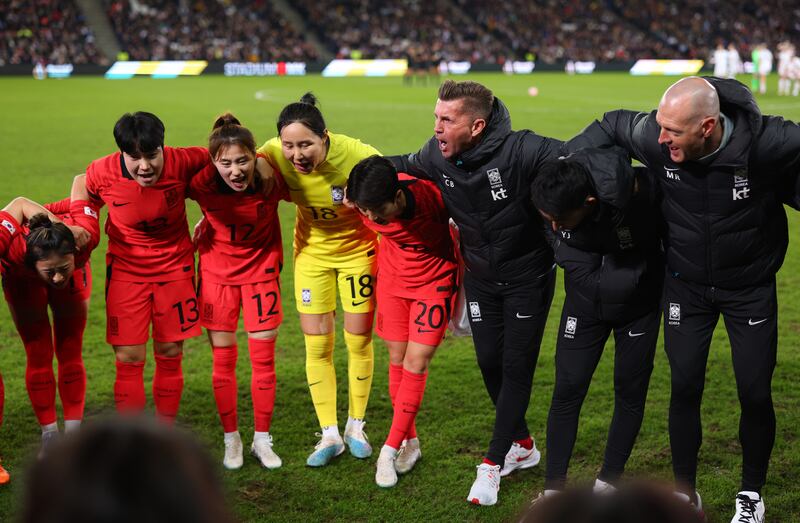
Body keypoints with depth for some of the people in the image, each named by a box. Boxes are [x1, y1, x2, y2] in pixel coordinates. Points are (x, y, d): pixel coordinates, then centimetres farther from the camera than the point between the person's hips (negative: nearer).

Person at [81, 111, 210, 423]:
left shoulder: (182, 162, -21)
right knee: (128, 359, -4)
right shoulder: (102, 173, -19)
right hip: (126, 269, 0)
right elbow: (86, 193, 4)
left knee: (170, 355, 8)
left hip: (175, 266, 1)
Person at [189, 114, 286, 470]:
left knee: (263, 358, 4)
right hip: (217, 271, 0)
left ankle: (262, 440, 20)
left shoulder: (271, 177, -24)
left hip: (261, 269, 0)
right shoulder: (201, 182, -25)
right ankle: (231, 441, 20)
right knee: (223, 360, 4)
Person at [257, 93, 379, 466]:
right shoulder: (275, 154, -24)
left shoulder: (357, 155, -32)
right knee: (317, 344, 2)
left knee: (359, 340, 5)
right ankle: (329, 435, 16)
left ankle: (356, 426, 27)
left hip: (357, 248, -2)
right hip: (311, 250, 2)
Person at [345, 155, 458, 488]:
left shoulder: (434, 196, -33)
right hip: (393, 276, 3)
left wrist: (464, 291, -5)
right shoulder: (364, 204, -23)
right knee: (398, 359, 6)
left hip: (435, 279, -3)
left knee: (416, 363, -7)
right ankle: (410, 442, 21)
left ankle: (391, 449, 2)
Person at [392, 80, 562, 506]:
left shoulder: (519, 150, -30)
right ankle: (521, 445, 31)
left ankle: (494, 463, 11)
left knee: (516, 367, 0)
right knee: (489, 362, 10)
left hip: (528, 276, -5)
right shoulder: (436, 155, -12)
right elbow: (405, 165, 9)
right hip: (481, 278, 5)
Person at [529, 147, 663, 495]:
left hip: (638, 306, -1)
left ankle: (608, 482, 22)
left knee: (630, 392, 5)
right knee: (567, 390, -1)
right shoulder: (555, 206, -23)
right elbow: (586, 278, -15)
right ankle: (553, 489, 10)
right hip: (587, 302, 1)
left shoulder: (643, 190, -33)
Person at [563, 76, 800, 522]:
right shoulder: (652, 138, -23)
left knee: (756, 393, 4)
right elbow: (611, 124, -2)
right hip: (687, 285, 2)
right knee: (685, 389, 5)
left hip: (751, 287, -1)